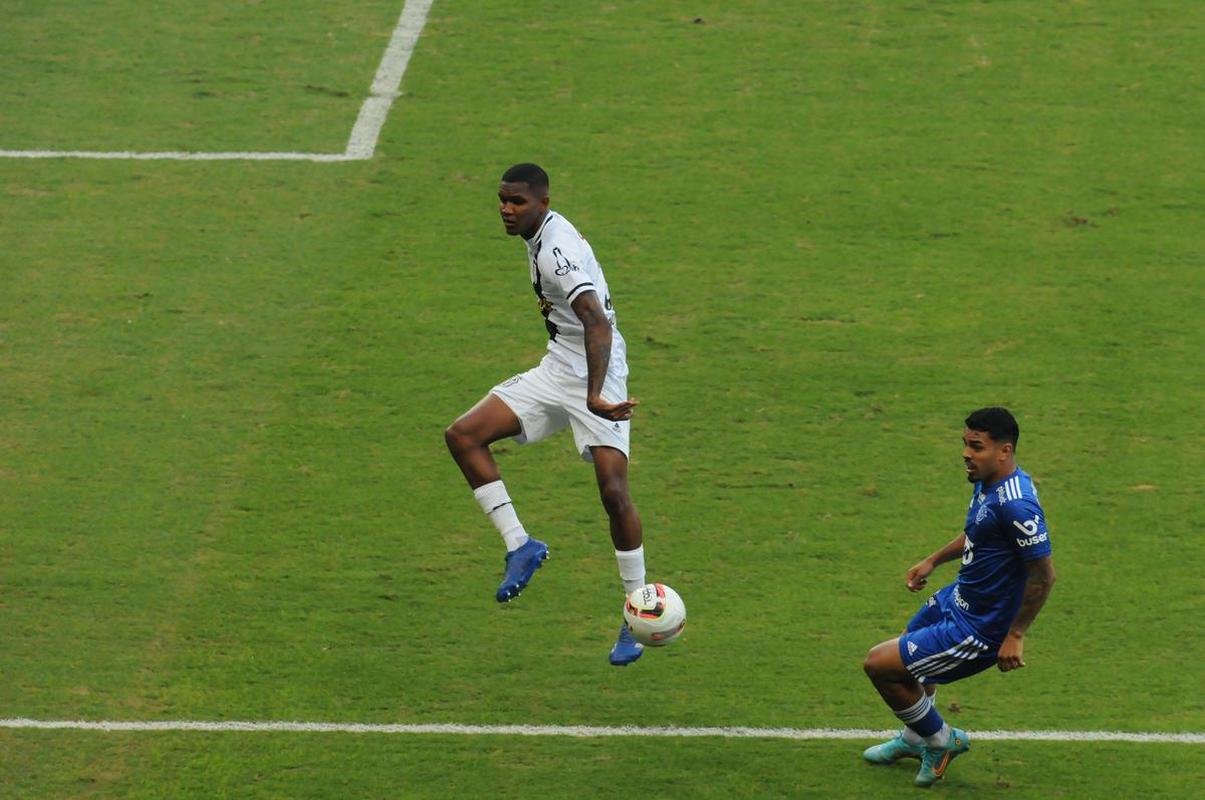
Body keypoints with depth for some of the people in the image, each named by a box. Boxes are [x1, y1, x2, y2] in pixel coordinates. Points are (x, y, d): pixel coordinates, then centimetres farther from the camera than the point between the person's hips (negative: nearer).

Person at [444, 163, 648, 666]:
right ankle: (519, 545, -1)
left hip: (597, 378, -10)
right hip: (555, 373, 10)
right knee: (462, 436, -5)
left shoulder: (556, 251, -23)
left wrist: (595, 397, -44)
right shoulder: (542, 234, 7)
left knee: (613, 492, -17)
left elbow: (599, 324, -35)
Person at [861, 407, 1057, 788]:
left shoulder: (1016, 505, -33)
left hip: (976, 629, -10)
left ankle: (941, 741, 16)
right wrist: (933, 561, 23)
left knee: (879, 664, -7)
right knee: (911, 651, 33)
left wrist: (1015, 636, -23)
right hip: (958, 598, 10)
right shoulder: (987, 482, -3)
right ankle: (914, 739, 58)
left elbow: (1044, 574, -28)